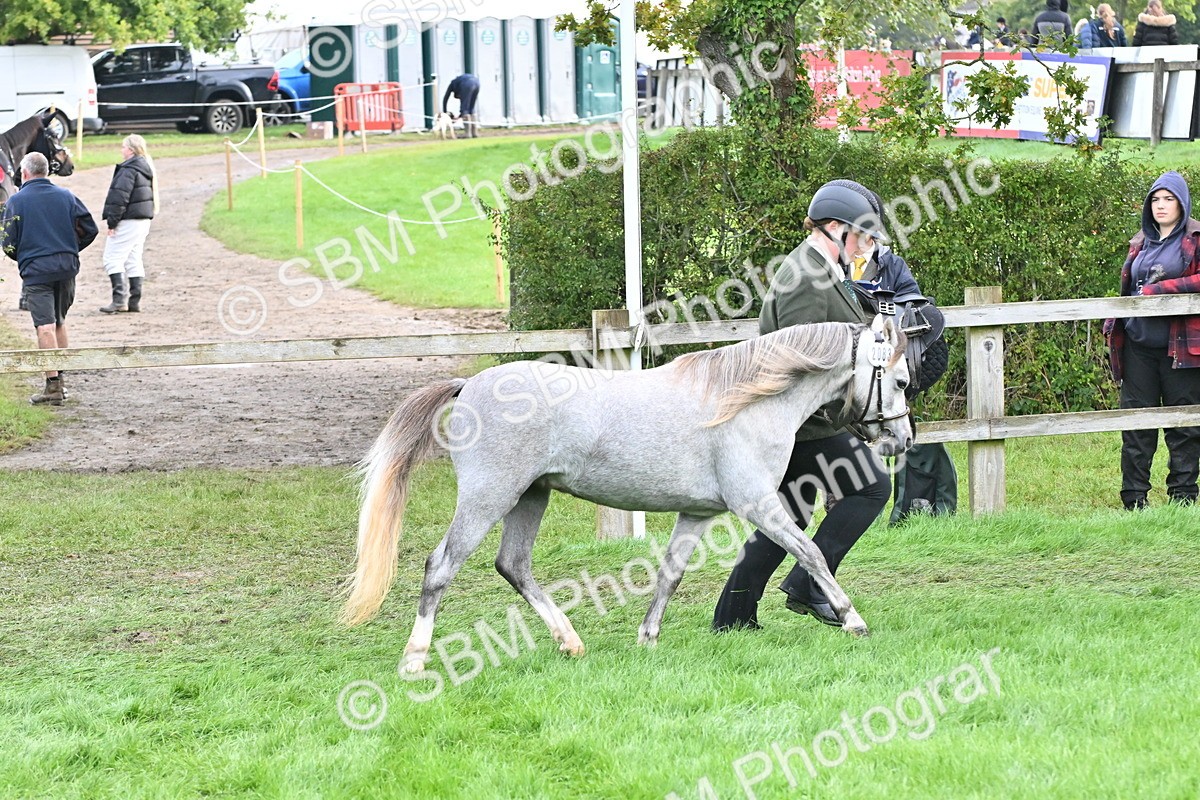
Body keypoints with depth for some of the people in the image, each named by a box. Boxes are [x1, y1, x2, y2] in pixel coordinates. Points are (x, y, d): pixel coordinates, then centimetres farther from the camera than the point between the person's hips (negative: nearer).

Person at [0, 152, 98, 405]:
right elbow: (90, 229, 8)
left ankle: (53, 385, -14)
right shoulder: (66, 196, 7)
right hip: (66, 269, 4)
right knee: (59, 322, 19)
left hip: (35, 270, -4)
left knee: (45, 326, -8)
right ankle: (60, 379, 25)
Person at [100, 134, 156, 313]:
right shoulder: (146, 168, 14)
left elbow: (120, 197, -21)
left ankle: (119, 299, -15)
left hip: (128, 222, -10)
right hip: (144, 220, 10)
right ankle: (134, 300, 13)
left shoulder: (129, 170, -16)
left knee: (112, 259, -7)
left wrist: (112, 221, -17)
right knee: (134, 260, 13)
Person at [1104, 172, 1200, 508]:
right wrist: (1114, 323, 9)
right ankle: (1134, 500, 5)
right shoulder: (1141, 242, 17)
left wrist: (1161, 288, -18)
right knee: (1136, 423, 2)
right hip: (1139, 345, 5)